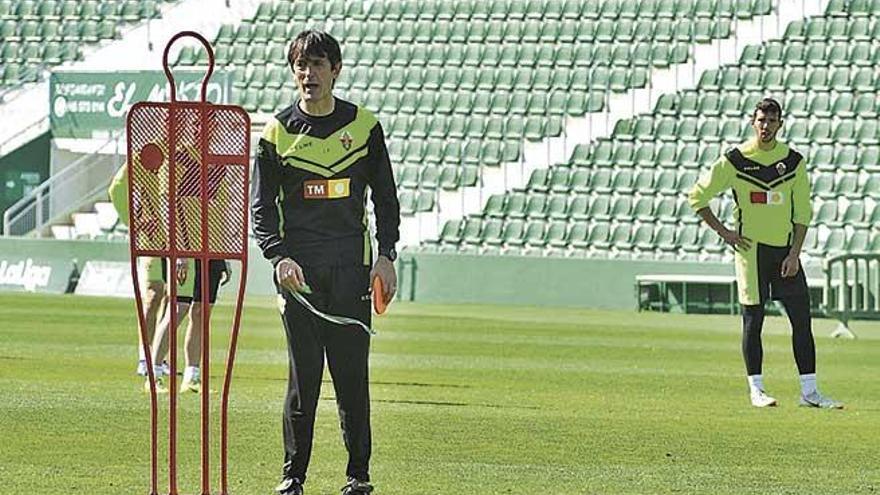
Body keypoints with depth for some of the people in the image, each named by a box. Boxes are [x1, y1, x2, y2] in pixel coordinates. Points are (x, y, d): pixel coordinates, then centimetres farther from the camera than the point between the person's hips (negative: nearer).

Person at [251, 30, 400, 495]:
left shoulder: (363, 125, 8)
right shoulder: (277, 133, 5)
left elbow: (385, 197, 13)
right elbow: (261, 207, 4)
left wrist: (386, 255, 2)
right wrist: (279, 256, -13)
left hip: (352, 265, 1)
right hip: (298, 267, -1)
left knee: (352, 372, -1)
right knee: (304, 373, -3)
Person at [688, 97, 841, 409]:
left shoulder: (794, 161, 4)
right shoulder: (734, 160, -3)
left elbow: (803, 211, 6)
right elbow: (698, 196, 3)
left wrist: (795, 254, -3)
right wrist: (723, 232, -3)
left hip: (785, 249, 3)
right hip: (751, 248, -3)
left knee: (802, 319, 0)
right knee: (753, 319, -1)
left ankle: (809, 391, 3)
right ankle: (756, 389, 5)